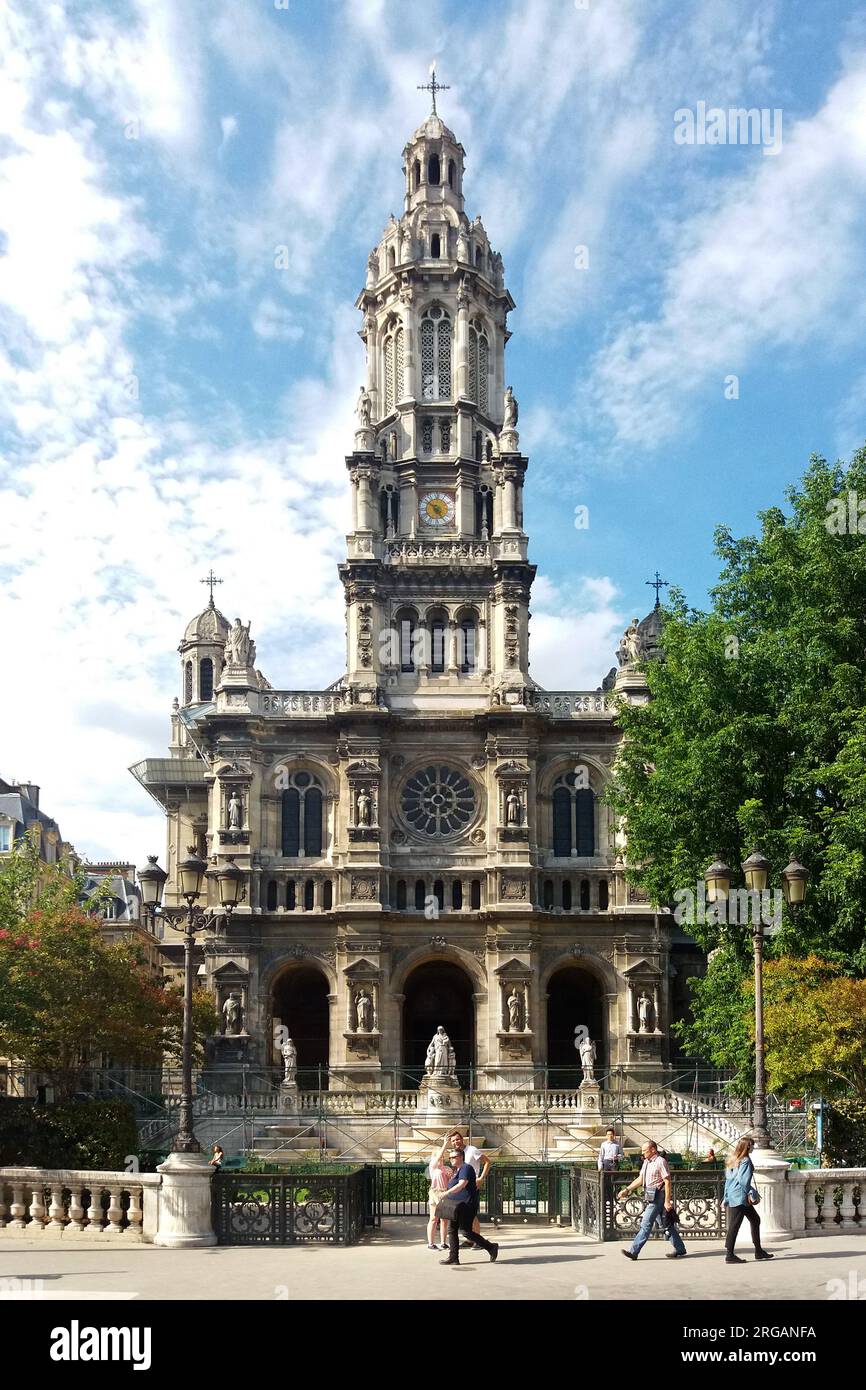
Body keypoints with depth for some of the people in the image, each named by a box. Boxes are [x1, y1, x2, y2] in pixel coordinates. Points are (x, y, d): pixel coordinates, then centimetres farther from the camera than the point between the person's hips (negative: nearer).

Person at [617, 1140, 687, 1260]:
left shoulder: (660, 1162, -13)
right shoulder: (646, 1162, 14)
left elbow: (667, 1182, -16)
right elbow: (640, 1179, 20)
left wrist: (667, 1201, -19)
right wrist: (627, 1190, 12)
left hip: (657, 1197, -9)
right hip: (651, 1197, 9)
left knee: (646, 1224, -9)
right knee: (666, 1225, 14)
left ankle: (633, 1251, -10)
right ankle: (680, 1249, 22)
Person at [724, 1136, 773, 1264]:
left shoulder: (732, 1161, 15)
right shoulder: (745, 1161, -11)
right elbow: (744, 1181, -18)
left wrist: (726, 1198, 19)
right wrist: (753, 1194, -9)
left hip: (732, 1196, 9)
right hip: (740, 1197, -9)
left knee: (755, 1219, 17)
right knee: (734, 1225, -8)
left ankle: (758, 1251, 22)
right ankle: (729, 1255, -7)